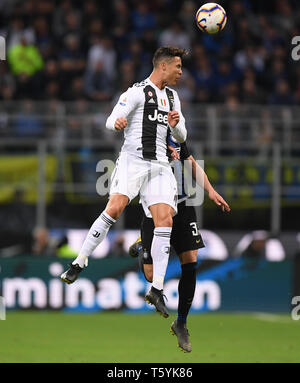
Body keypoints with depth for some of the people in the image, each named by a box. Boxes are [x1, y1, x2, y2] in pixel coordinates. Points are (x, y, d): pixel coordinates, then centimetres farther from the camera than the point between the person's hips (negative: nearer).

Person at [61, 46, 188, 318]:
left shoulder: (172, 96, 20)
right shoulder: (138, 91, -1)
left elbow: (181, 137, 23)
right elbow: (111, 121, -8)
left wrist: (176, 124, 0)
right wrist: (117, 122, -33)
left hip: (160, 165, 6)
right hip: (133, 160, -6)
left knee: (165, 219, -9)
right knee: (115, 207, -25)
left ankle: (157, 289, -9)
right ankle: (79, 263, -15)